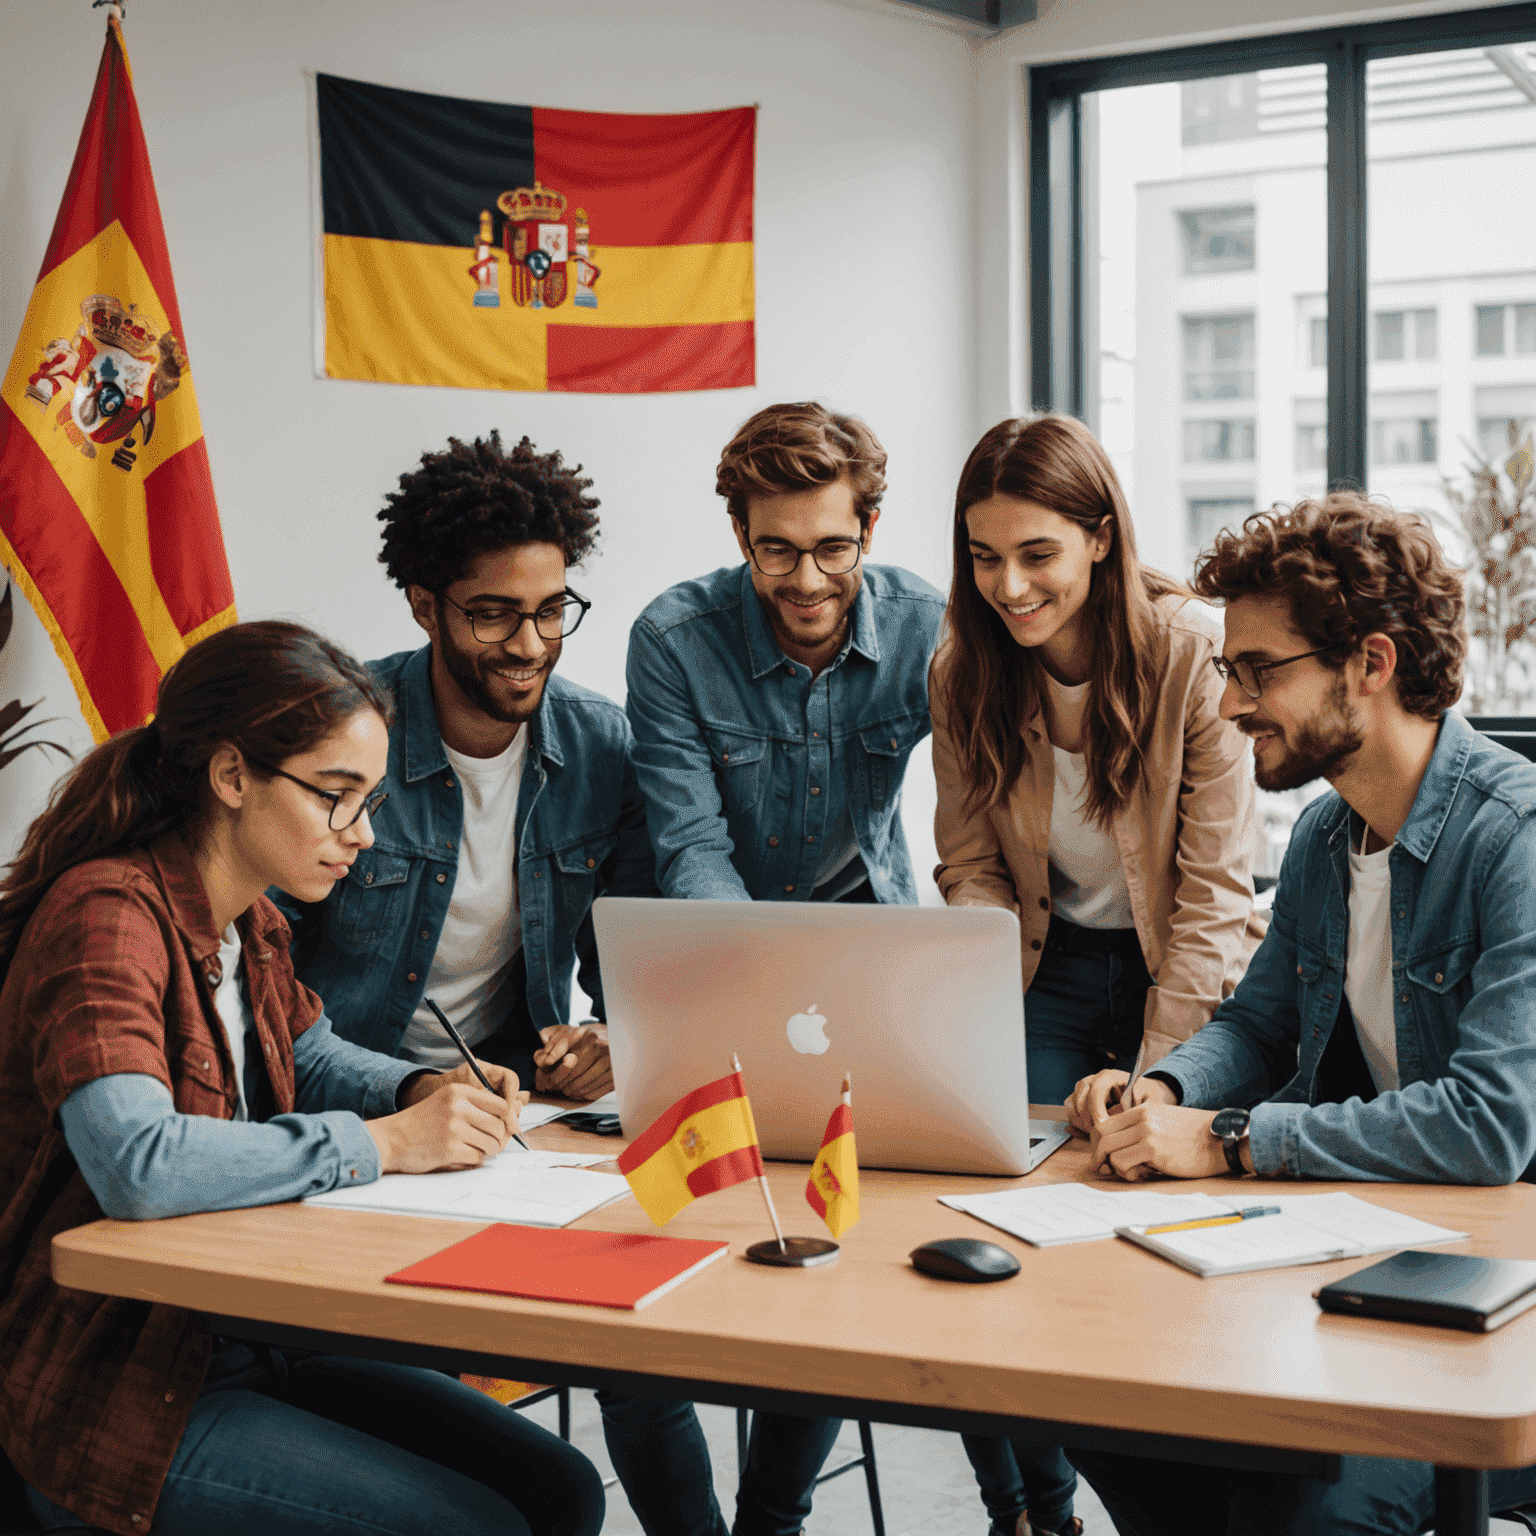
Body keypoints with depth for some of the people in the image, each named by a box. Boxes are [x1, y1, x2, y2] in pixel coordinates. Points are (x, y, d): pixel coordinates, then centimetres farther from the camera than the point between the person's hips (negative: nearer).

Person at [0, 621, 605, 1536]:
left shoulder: (249, 921, 5)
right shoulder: (105, 915, -22)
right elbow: (135, 1167, -37)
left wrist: (427, 1091, 2)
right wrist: (380, 1141, -27)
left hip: (250, 1341, 9)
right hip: (116, 1400, -9)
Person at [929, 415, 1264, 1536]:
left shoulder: (1197, 654, -19)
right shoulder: (967, 675, -5)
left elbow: (1213, 887, -16)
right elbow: (972, 873, 2)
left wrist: (1155, 1073, -21)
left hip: (1185, 977, -3)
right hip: (1051, 970, 3)